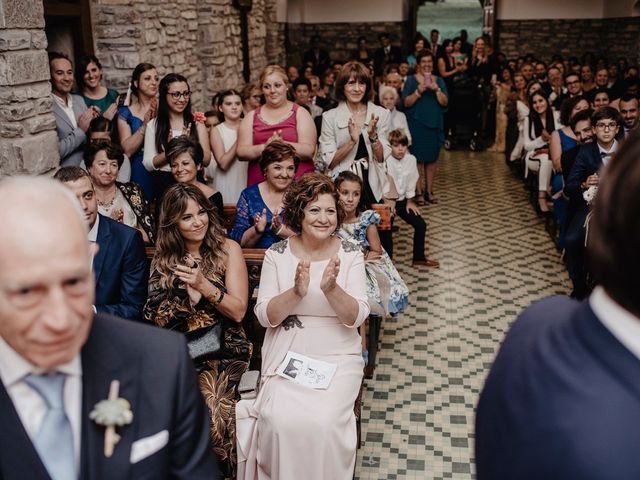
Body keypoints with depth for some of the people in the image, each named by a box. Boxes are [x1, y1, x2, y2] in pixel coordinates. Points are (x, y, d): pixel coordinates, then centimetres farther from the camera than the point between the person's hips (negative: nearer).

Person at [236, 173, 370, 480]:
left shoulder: (350, 254, 0)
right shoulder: (277, 254, 0)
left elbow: (356, 317, -7)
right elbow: (265, 316, -5)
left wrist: (331, 289, -25)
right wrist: (296, 292, -23)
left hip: (338, 357, 0)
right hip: (287, 356, 1)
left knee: (324, 422, -23)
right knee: (281, 421, -22)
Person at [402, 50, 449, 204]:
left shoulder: (439, 80, 9)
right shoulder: (411, 80, 1)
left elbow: (445, 103, 0)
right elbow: (406, 103, -8)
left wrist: (437, 89, -16)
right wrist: (419, 91, -21)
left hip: (434, 124, 3)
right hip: (416, 125, -3)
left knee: (432, 158, 5)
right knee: (417, 158, -4)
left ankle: (429, 191, 12)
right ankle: (418, 191, 4)